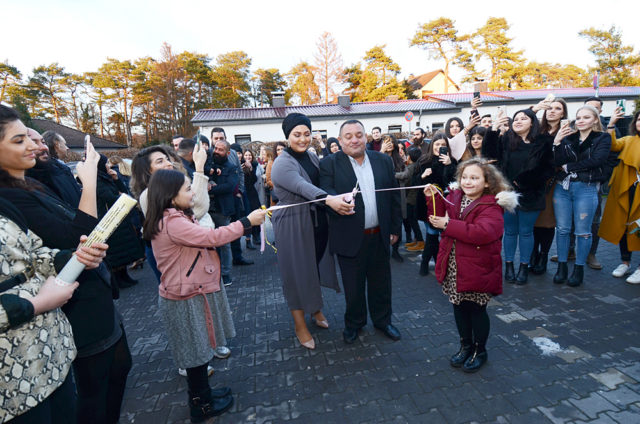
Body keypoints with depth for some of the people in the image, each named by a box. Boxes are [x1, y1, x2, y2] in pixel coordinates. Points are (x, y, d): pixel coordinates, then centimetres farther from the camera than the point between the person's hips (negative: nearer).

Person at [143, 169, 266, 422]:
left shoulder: (174, 218, 6)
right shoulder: (172, 222, -25)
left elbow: (201, 240, 13)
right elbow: (210, 237, -29)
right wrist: (247, 222, -23)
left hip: (190, 293, 9)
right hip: (186, 299, -9)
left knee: (198, 348, 22)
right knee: (196, 352, 8)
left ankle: (202, 394, 41)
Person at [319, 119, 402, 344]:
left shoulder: (383, 160, 5)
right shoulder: (330, 164, -5)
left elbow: (394, 196, 8)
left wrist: (395, 228, 8)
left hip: (379, 236, 3)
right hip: (350, 238, -3)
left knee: (381, 283, 18)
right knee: (353, 286, 13)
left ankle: (382, 320, 40)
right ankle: (354, 322, 37)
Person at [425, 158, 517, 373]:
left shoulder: (491, 206, -16)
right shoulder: (453, 197, 4)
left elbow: (482, 233, -31)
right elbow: (440, 217, 10)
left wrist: (448, 224, -27)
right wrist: (433, 198, -6)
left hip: (477, 271, -5)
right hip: (453, 269, 6)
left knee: (477, 309, 10)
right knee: (459, 307, 17)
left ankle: (480, 350, 34)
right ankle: (466, 345, 39)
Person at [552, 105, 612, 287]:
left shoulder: (603, 138, 7)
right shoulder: (568, 137, 12)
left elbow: (596, 160, -10)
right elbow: (558, 162, -2)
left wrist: (568, 167, -7)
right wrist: (557, 142, -13)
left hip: (586, 188, -2)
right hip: (563, 187, 2)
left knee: (583, 231, 2)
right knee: (562, 228, 4)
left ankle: (579, 268, 14)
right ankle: (562, 266, 15)